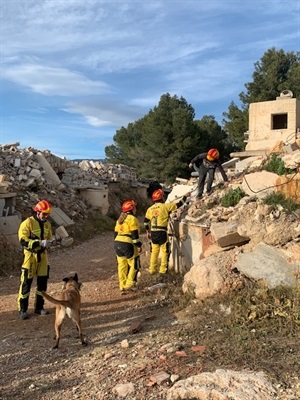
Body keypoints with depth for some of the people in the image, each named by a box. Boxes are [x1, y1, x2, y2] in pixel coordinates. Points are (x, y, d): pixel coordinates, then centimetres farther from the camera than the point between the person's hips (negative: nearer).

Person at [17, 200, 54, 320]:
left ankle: (39, 307, 24)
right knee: (26, 283, 0)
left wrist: (49, 242, -7)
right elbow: (23, 241, -20)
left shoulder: (47, 224, 6)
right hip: (30, 255, -6)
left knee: (42, 282, 11)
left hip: (42, 255, 6)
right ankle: (22, 310, 11)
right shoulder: (27, 223, -14)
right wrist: (40, 243, -28)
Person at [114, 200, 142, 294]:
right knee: (134, 265, 6)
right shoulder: (132, 219, -8)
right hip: (128, 244, -8)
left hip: (117, 243, 8)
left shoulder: (120, 219, 18)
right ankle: (129, 284, 3)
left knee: (122, 266, 12)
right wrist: (138, 245, -10)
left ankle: (122, 287, 15)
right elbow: (135, 234, -14)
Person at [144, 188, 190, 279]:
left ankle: (152, 269, 24)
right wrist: (185, 196, 14)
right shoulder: (165, 206, -7)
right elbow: (178, 204, 0)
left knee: (154, 251, 16)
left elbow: (145, 221, 13)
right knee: (165, 252, 3)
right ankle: (162, 271, 1)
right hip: (162, 232, -5)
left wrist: (148, 232, 24)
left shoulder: (150, 209, 9)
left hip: (153, 233, 6)